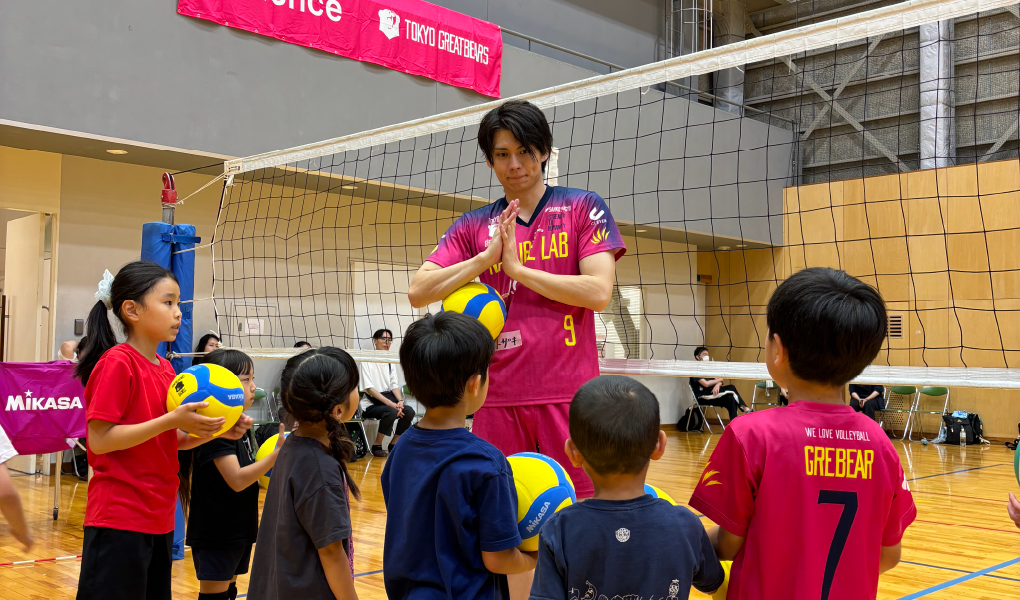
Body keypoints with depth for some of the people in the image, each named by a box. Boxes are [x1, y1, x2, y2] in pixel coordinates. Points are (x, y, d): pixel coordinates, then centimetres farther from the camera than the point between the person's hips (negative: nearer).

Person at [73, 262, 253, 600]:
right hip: (119, 521, -8)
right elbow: (100, 440, -18)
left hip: (159, 517, 8)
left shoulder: (165, 369, 9)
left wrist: (215, 431, -2)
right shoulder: (117, 363, -14)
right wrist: (172, 420, -24)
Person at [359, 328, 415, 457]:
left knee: (409, 411, -20)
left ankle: (393, 444, 0)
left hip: (388, 397, 6)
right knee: (391, 412, -34)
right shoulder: (367, 361, -6)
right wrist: (390, 403, -22)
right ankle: (377, 446, -14)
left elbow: (394, 385, 12)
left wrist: (400, 401, -9)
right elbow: (369, 388, -13)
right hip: (371, 403, -6)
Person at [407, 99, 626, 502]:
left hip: (568, 393, -2)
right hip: (499, 397, 3)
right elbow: (417, 293, 2)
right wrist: (485, 258, -8)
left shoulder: (583, 208, 5)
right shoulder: (473, 226, 12)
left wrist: (518, 267, -7)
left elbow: (598, 292, -7)